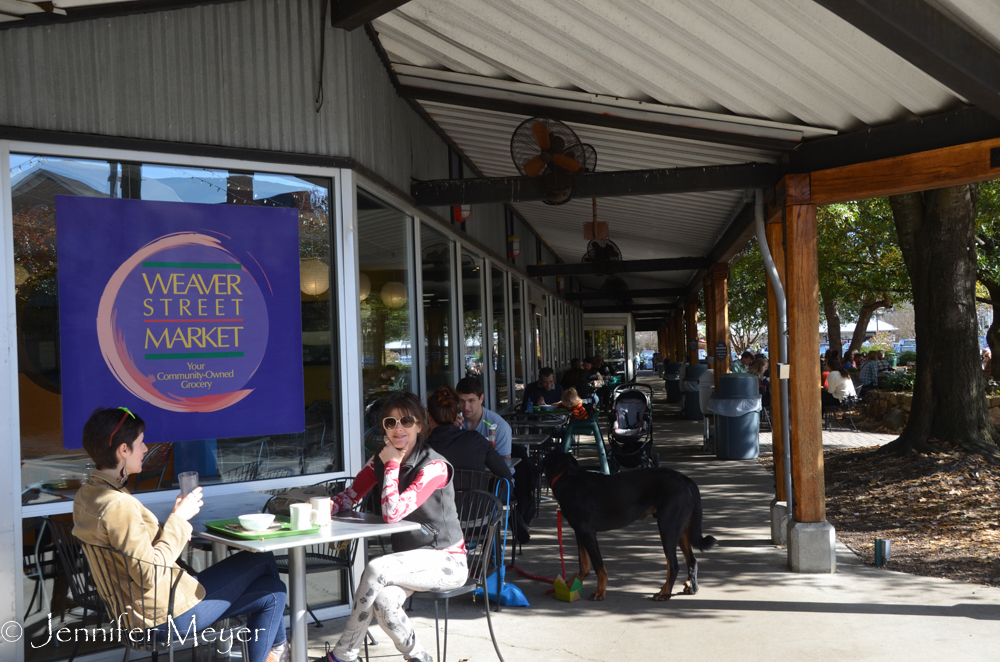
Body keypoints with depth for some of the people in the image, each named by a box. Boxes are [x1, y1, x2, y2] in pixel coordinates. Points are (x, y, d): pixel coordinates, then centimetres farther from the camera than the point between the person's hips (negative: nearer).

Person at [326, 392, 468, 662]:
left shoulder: (434, 467, -18)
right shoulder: (380, 461, 6)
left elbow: (393, 512, -27)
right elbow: (349, 496, 4)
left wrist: (392, 464, -17)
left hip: (445, 560, -5)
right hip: (410, 557, 6)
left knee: (376, 568, -29)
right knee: (384, 601, -28)